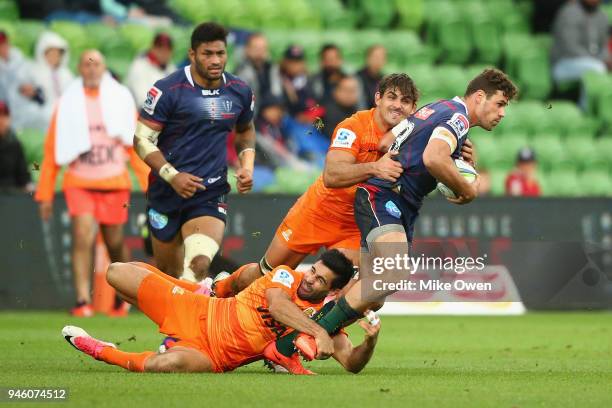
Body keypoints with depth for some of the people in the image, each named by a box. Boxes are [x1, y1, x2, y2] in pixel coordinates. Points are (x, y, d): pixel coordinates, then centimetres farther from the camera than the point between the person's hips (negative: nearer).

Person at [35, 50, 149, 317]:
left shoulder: (121, 100, 5)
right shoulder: (68, 103, 3)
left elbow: (136, 146, 8)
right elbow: (52, 151, 6)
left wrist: (150, 185, 2)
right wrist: (45, 194, 4)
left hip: (114, 183, 1)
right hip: (79, 182, -1)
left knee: (114, 243, 9)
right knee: (83, 237, -18)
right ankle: (83, 300, -20)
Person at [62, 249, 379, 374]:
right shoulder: (287, 276, -5)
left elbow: (352, 363, -10)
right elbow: (276, 305, -27)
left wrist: (370, 341, -32)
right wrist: (316, 332, -40)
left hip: (216, 357, -2)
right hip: (203, 314, 2)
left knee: (169, 364, -40)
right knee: (118, 273, 0)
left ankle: (102, 351, -10)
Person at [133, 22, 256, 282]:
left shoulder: (240, 92, 4)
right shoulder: (168, 90, -10)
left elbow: (245, 131, 24)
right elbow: (142, 140, -8)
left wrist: (247, 166, 7)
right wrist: (172, 176, -20)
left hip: (212, 194, 1)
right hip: (167, 191, -1)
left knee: (199, 266, -22)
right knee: (167, 271, 8)